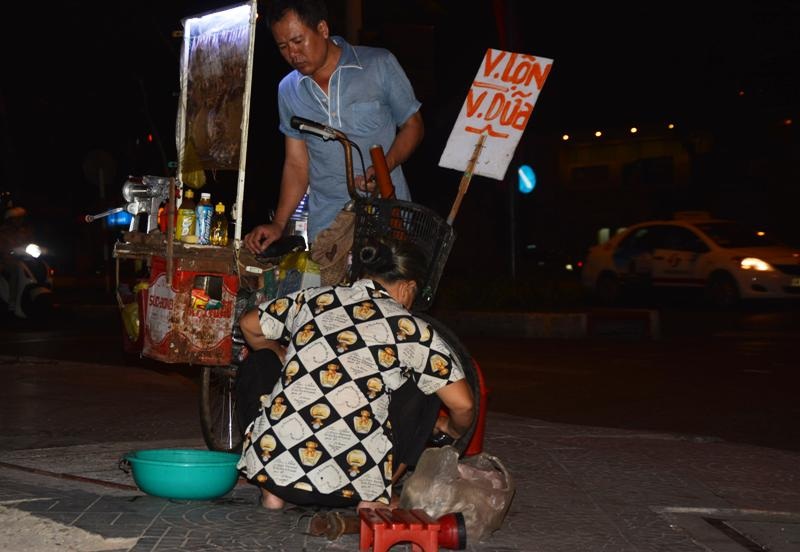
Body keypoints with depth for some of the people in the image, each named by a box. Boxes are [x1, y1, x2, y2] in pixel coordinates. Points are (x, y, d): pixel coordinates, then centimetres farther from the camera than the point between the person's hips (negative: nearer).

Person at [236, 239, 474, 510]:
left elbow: (249, 326, 29)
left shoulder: (314, 298, 13)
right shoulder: (410, 329, 3)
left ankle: (273, 492, 21)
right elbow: (463, 404, 0)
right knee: (424, 385, 18)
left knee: (261, 364, 31)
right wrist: (452, 429, 25)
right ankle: (373, 499, 11)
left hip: (268, 467, 3)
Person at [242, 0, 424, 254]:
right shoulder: (288, 90, 7)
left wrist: (385, 166, -15)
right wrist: (278, 224, 1)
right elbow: (297, 163, 11)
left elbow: (412, 125, 4)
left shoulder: (380, 65, -3)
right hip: (325, 223, 2)